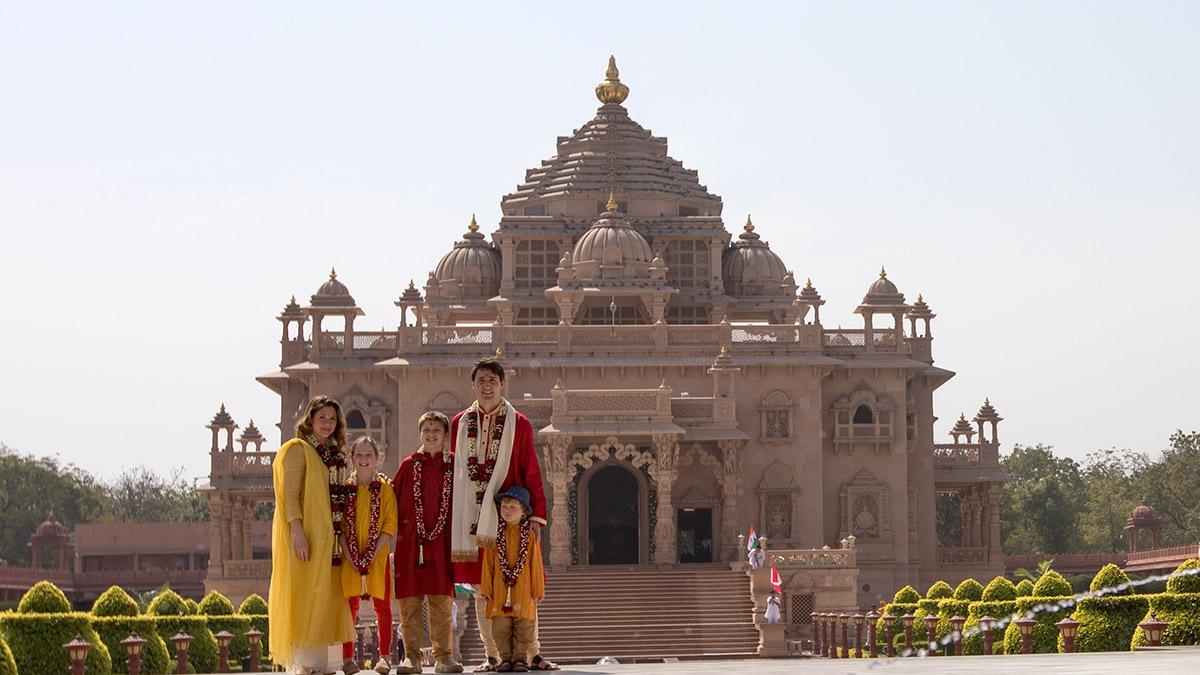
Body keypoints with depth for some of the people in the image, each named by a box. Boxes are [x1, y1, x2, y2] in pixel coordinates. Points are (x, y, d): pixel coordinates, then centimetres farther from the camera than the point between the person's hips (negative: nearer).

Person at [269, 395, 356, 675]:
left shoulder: (334, 455, 18)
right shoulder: (298, 450, -5)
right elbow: (290, 495, -13)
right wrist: (298, 533, -23)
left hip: (327, 536, 8)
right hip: (305, 535, -8)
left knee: (323, 598, 6)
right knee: (304, 595, -10)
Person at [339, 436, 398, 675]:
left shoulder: (385, 487, 2)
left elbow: (390, 524, -2)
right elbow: (339, 525, 4)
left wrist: (372, 554, -12)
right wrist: (351, 555, -9)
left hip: (377, 556, -1)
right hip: (351, 557, 1)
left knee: (382, 606, 0)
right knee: (350, 605, -1)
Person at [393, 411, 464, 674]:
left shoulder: (454, 465, 8)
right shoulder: (408, 465, 9)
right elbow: (393, 501, 10)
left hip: (442, 542, 0)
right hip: (410, 541, 0)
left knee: (442, 601, -1)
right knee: (409, 601, -1)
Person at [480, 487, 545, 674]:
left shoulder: (530, 535, 3)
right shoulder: (495, 534, 5)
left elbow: (536, 564, 5)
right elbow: (488, 563, 6)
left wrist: (538, 589, 3)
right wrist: (486, 588, 3)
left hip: (524, 588, -1)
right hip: (500, 588, 1)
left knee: (523, 623, -1)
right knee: (501, 623, 0)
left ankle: (520, 657, 7)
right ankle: (505, 658, 6)